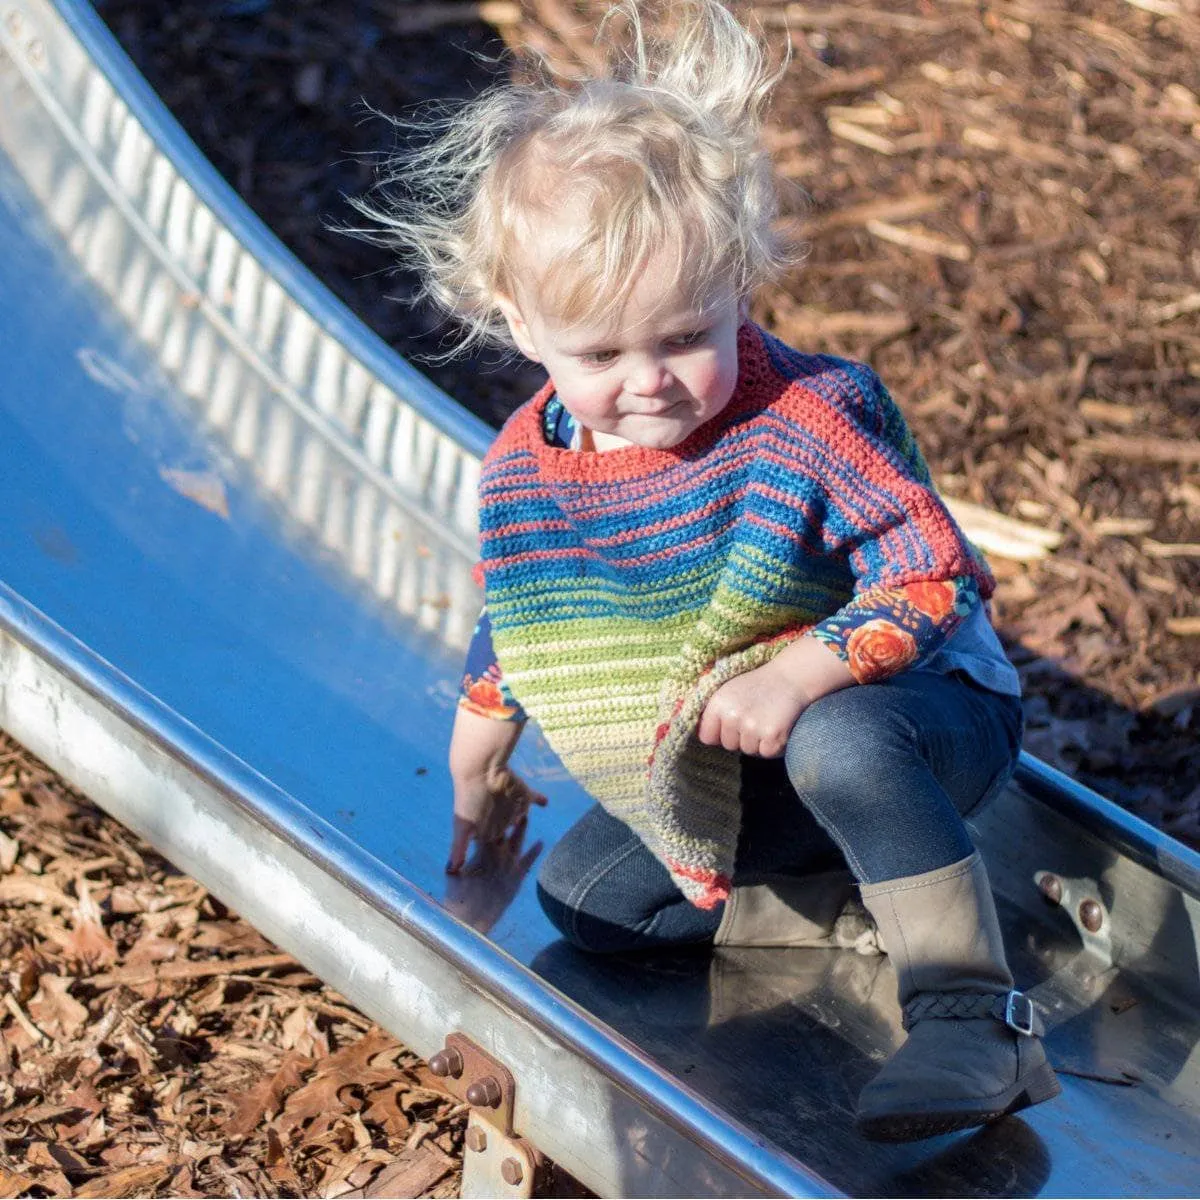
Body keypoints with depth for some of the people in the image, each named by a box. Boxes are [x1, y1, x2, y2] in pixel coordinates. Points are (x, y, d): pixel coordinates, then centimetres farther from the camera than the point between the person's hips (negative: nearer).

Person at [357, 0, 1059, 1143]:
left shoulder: (809, 419, -23)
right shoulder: (524, 469, -7)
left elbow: (932, 573, -23)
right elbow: (507, 637, 12)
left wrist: (799, 674, -37)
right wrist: (476, 781, 26)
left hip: (917, 712, -7)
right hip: (709, 782, 7)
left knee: (839, 741, -40)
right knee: (582, 894, -4)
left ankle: (972, 1017, -32)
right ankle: (867, 899, -5)